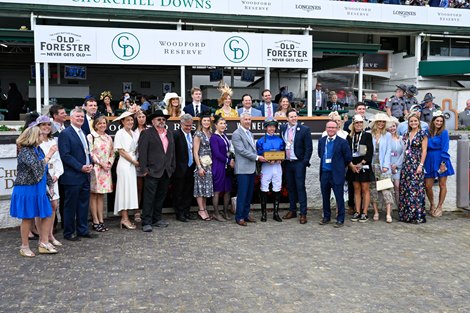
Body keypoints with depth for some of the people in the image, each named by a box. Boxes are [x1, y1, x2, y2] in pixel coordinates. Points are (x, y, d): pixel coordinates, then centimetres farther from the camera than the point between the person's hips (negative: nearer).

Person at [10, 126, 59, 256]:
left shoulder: (38, 150, 9)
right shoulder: (25, 152, -15)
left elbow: (44, 170, 17)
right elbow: (38, 167, -26)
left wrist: (49, 183, 13)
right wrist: (49, 154, -20)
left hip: (39, 189, 8)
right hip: (26, 190, -8)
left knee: (47, 215, 5)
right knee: (28, 218, 3)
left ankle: (44, 243, 15)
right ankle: (24, 247, 17)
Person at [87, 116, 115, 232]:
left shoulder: (109, 138, 14)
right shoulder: (90, 137, -4)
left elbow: (112, 153, 17)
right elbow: (90, 153, -10)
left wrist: (109, 163, 1)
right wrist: (101, 163, -12)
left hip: (106, 169, 6)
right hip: (95, 168, -5)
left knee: (101, 195, 9)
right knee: (93, 195, -1)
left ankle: (101, 220, 11)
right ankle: (95, 221, 2)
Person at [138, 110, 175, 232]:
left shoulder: (169, 134, 16)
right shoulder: (146, 133, -3)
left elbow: (172, 152, 18)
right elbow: (142, 152, -9)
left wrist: (172, 167, 11)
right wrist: (144, 169, -14)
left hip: (166, 172, 6)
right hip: (152, 171, -6)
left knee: (161, 197, 12)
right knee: (149, 197, -6)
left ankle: (157, 219, 21)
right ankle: (146, 222, -2)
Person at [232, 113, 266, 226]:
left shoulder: (250, 134, 20)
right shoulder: (237, 134, -8)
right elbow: (242, 150, -15)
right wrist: (257, 157, -14)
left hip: (251, 168, 8)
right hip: (243, 169, -8)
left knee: (249, 193, 10)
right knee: (242, 194, -5)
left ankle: (246, 214, 18)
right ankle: (239, 217, 3)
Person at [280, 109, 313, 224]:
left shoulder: (304, 129, -6)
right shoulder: (283, 128, 6)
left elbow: (309, 148, -7)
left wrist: (305, 162, -12)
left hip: (299, 163, -4)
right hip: (287, 162, 4)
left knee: (300, 187, -4)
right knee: (290, 187, 12)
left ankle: (303, 213, 0)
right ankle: (292, 210, 23)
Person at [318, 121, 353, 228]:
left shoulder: (342, 142, -8)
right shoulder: (321, 141, 7)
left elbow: (348, 158, -2)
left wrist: (340, 166, 7)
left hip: (337, 174, -5)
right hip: (324, 173, 5)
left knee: (339, 197, 1)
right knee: (325, 196, 12)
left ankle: (340, 219, 10)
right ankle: (326, 217, 26)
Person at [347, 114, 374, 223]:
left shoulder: (367, 135, 1)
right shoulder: (350, 137, 9)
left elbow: (370, 152, -6)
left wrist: (361, 163, -13)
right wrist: (351, 165, -7)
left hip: (364, 166, -3)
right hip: (353, 167, 3)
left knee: (365, 190, 0)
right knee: (356, 190, 8)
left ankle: (364, 213, 3)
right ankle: (357, 212, 13)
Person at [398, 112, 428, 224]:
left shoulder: (422, 134, -2)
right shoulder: (406, 135, 14)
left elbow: (424, 150, -6)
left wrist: (421, 165, -13)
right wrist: (403, 163, 10)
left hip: (416, 164, -6)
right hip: (406, 164, 6)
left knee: (415, 190, -7)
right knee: (404, 190, 5)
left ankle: (417, 215, 0)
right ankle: (406, 214, 13)